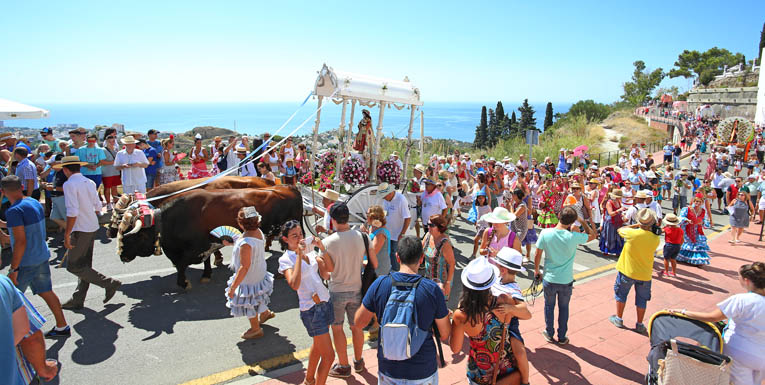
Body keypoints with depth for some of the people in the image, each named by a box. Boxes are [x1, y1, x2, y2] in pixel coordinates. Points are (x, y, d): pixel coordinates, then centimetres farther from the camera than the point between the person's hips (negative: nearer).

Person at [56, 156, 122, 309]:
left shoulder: (70, 184, -15)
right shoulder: (90, 182, 9)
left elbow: (72, 212, -22)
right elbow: (97, 207, 13)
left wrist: (67, 234, -17)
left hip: (80, 230, -9)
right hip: (92, 227, 9)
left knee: (73, 266, 0)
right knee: (84, 264, 14)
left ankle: (109, 284, -1)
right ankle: (78, 301, 24)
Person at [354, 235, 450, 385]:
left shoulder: (379, 284, -14)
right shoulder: (432, 290, -17)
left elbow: (359, 321, -2)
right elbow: (445, 335, -8)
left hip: (389, 371, 1)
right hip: (423, 372, -1)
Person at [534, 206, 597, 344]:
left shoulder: (545, 233, -18)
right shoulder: (574, 237, -21)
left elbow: (538, 255, -7)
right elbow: (593, 235, 0)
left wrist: (536, 270, 9)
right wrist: (581, 221, 0)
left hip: (549, 279, 1)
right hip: (566, 281, 0)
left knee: (549, 306, 22)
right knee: (563, 308, 21)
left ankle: (549, 334, 36)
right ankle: (562, 337, 34)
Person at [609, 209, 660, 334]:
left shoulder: (633, 233, -23)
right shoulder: (656, 239, -15)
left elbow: (620, 230, -4)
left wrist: (635, 225, 0)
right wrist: (651, 229, 1)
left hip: (627, 271, -2)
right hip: (644, 274, 2)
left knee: (621, 294, 19)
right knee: (642, 299, 17)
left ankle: (619, 319, 29)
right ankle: (639, 325, 26)